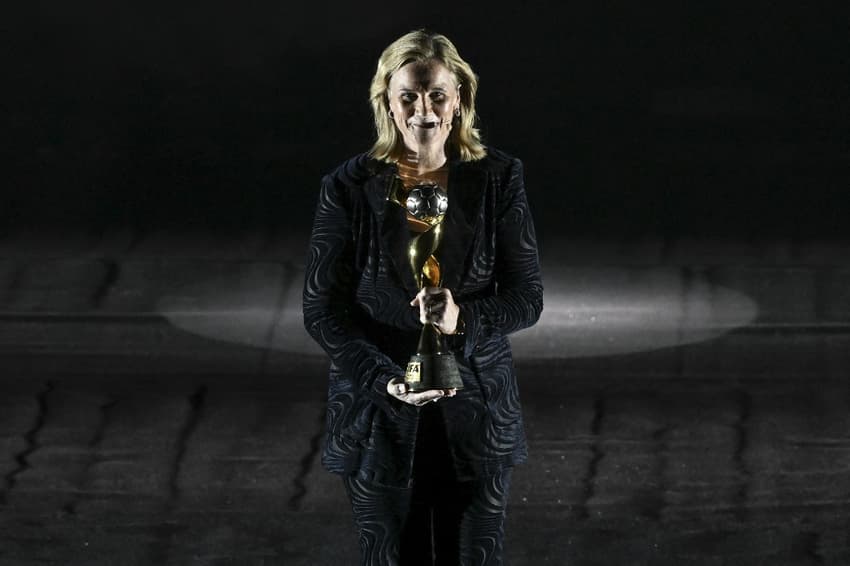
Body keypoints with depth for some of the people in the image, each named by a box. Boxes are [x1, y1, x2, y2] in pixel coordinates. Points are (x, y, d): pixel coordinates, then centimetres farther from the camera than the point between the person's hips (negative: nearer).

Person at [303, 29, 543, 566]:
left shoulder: (498, 178, -3)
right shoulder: (349, 188, -6)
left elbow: (527, 298, -2)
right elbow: (323, 309, -4)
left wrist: (464, 319, -22)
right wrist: (387, 379, -18)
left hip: (476, 415, 1)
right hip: (379, 415, -1)